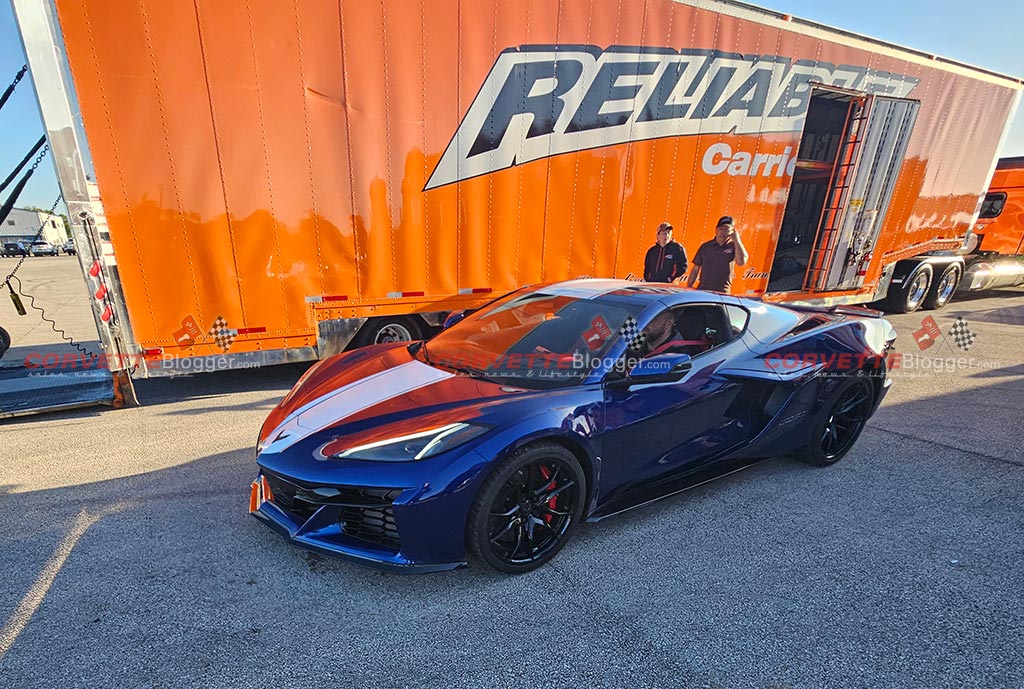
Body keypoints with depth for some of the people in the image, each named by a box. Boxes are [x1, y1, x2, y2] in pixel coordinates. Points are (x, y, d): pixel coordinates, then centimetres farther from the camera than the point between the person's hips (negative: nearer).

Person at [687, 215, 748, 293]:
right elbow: (695, 270, 10)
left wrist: (736, 239, -13)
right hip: (702, 289, 2)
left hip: (722, 292, -1)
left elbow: (741, 262, -17)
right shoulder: (705, 246, 8)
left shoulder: (733, 246, 3)